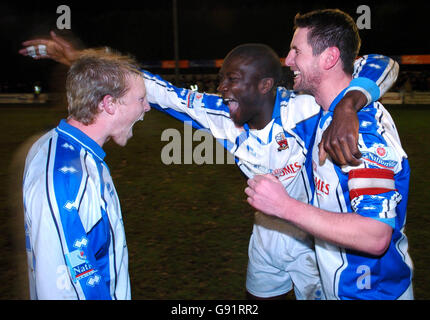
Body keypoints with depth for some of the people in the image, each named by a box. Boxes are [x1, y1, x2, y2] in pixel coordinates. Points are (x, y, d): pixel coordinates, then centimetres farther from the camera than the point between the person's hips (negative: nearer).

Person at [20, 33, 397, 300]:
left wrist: (347, 107, -54)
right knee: (259, 297, 22)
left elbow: (380, 66, -32)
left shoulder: (302, 111, -30)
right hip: (268, 232, 5)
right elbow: (162, 91, -14)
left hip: (314, 238, -4)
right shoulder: (221, 116, -15)